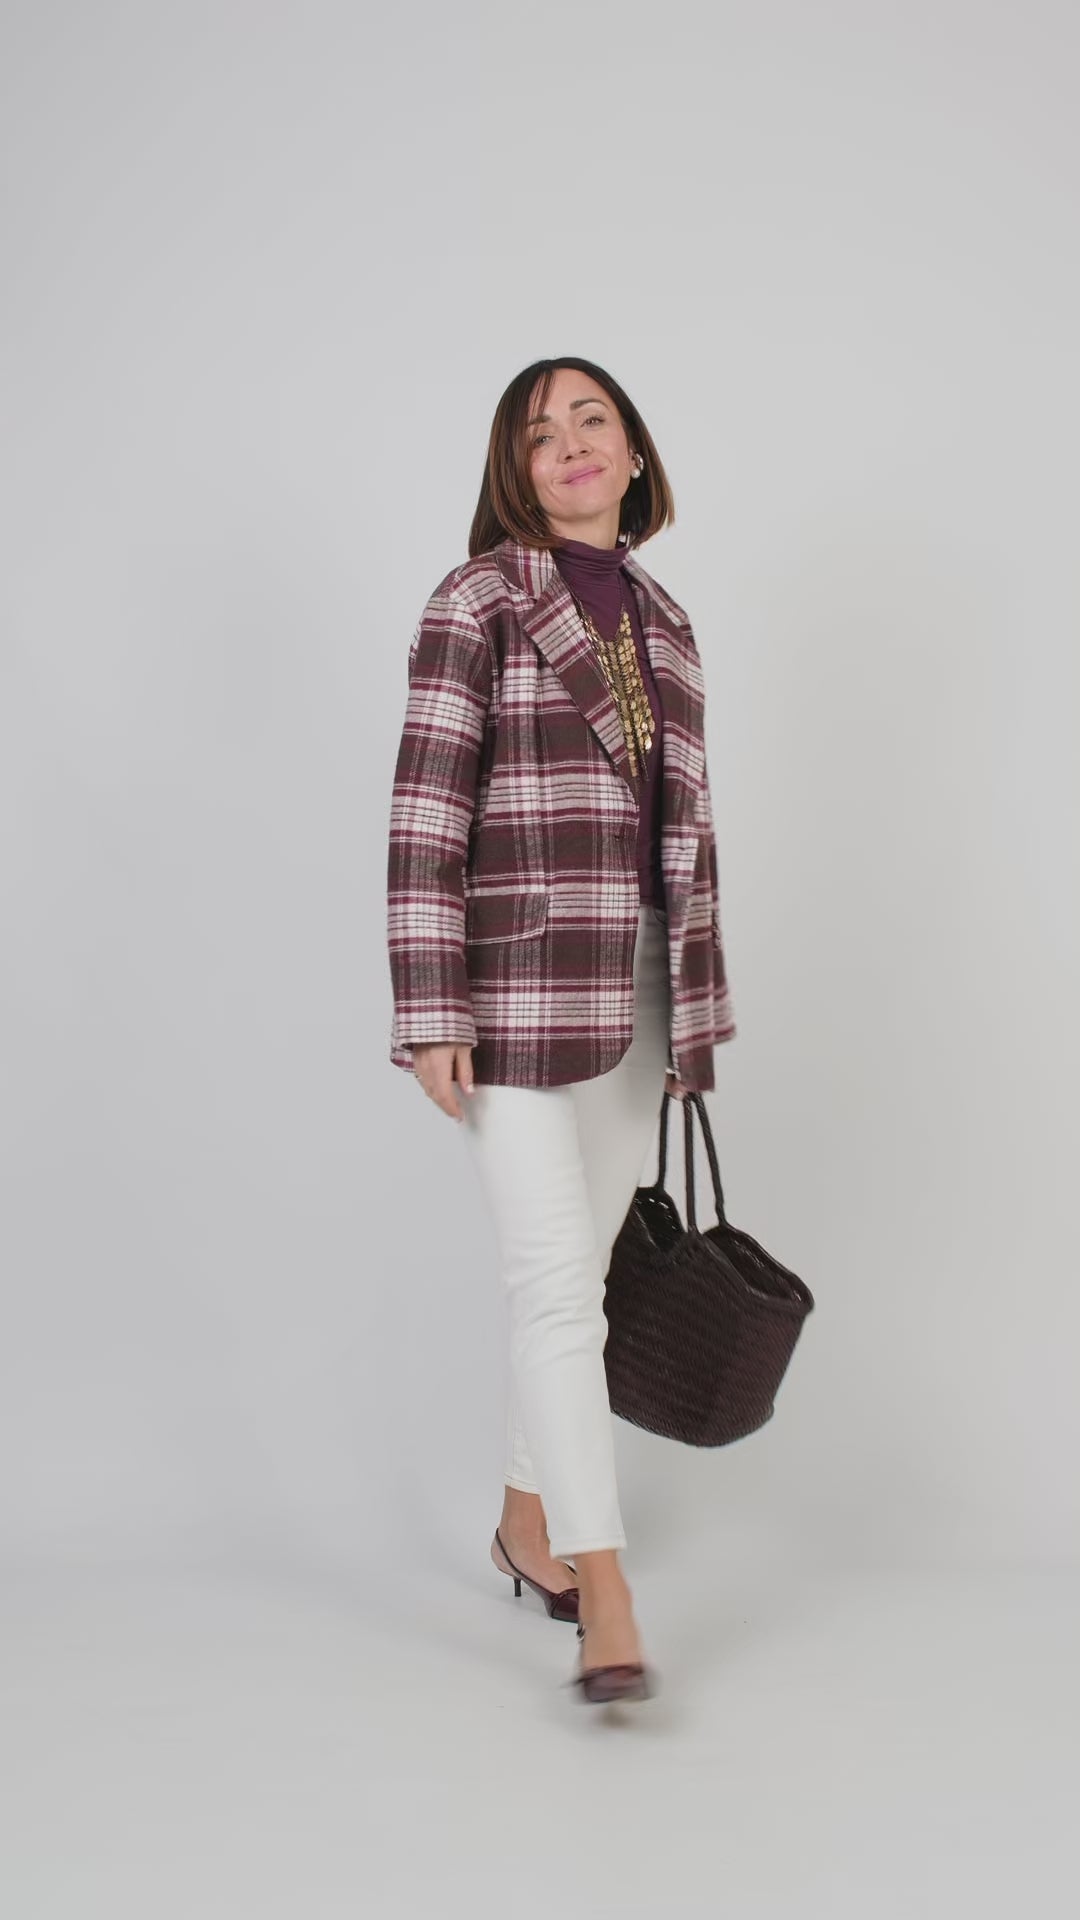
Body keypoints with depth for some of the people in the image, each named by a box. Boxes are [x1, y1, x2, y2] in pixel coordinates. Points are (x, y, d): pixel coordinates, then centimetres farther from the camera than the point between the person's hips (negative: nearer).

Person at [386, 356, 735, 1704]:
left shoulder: (662, 621, 14)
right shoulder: (478, 599, -5)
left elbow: (684, 821, 16)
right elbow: (426, 812, -11)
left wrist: (697, 1009, 14)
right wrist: (429, 1014, -16)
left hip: (633, 984, 6)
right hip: (514, 982, -6)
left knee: (582, 1270, 13)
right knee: (555, 1279, -10)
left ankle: (527, 1525, 31)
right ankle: (609, 1609, -8)